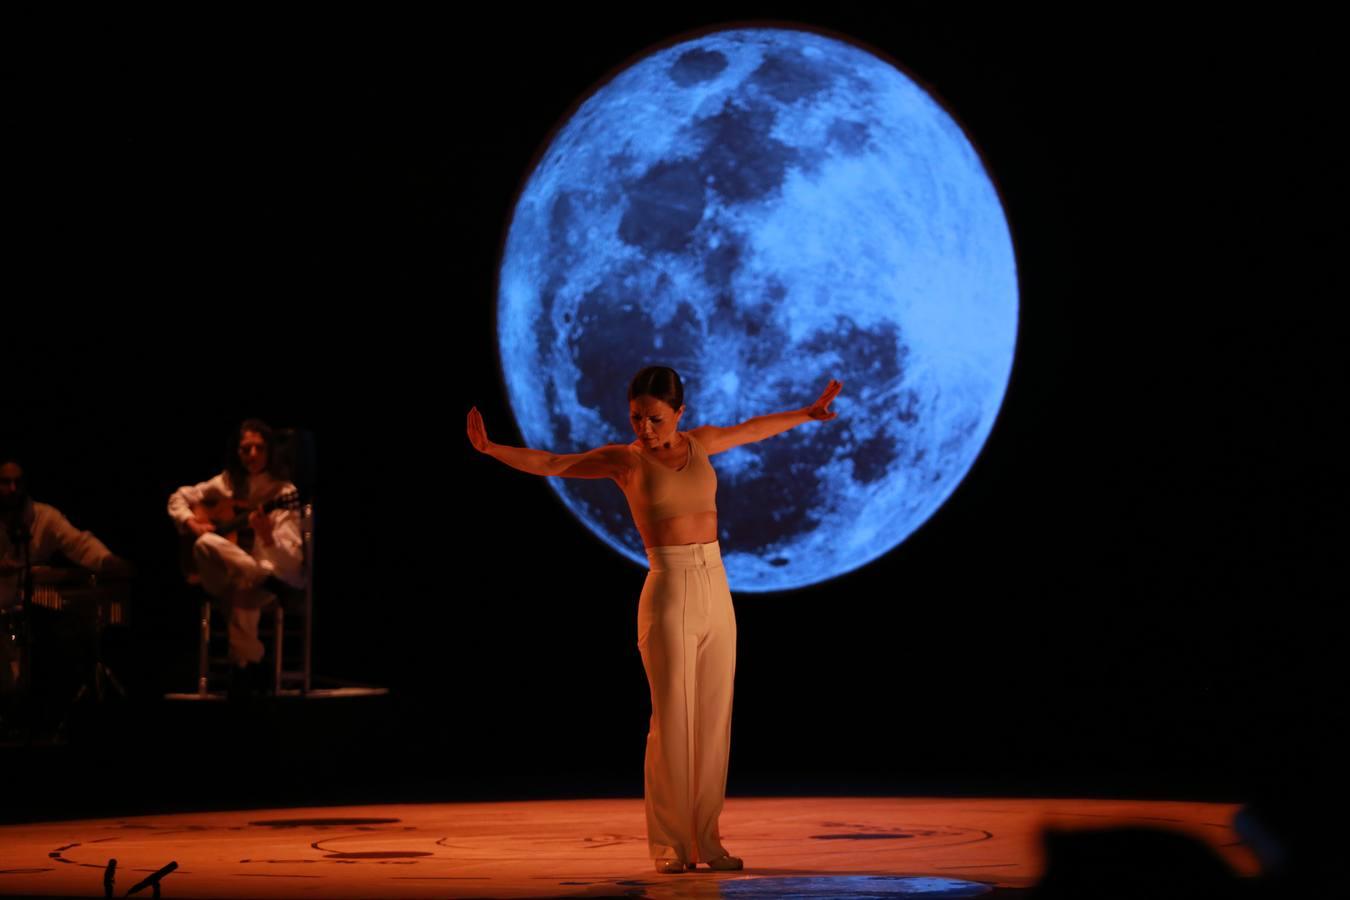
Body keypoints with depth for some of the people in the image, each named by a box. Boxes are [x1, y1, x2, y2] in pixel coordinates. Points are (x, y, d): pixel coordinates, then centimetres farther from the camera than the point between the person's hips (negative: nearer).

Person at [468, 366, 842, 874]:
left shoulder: (700, 443, 11)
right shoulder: (624, 460, -1)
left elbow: (754, 429, 28)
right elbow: (547, 464, -5)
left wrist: (808, 413, 40)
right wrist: (491, 449, -18)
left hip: (716, 594, 5)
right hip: (668, 596, -5)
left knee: (713, 721, 5)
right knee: (672, 722, -4)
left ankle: (705, 840, 12)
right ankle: (669, 843, 6)